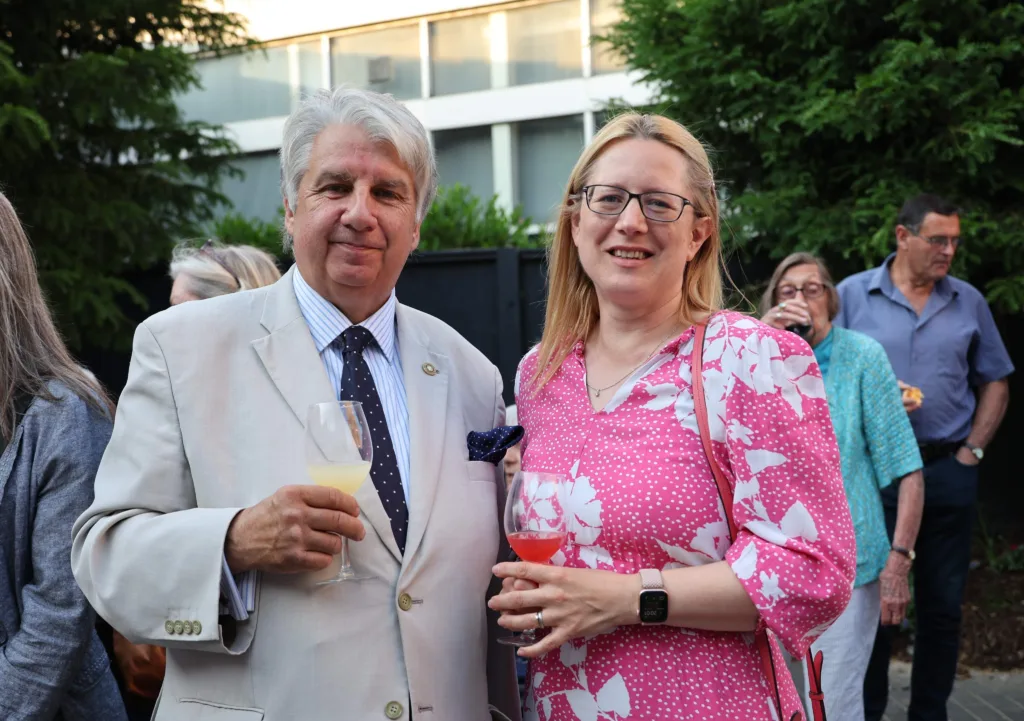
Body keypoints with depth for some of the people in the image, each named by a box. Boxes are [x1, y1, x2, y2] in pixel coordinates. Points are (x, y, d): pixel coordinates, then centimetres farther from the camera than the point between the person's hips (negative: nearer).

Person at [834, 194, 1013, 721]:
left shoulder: (968, 302, 7)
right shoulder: (852, 295, 0)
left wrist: (973, 449, 3)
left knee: (942, 603, 9)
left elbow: (994, 383, 13)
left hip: (949, 473, 3)